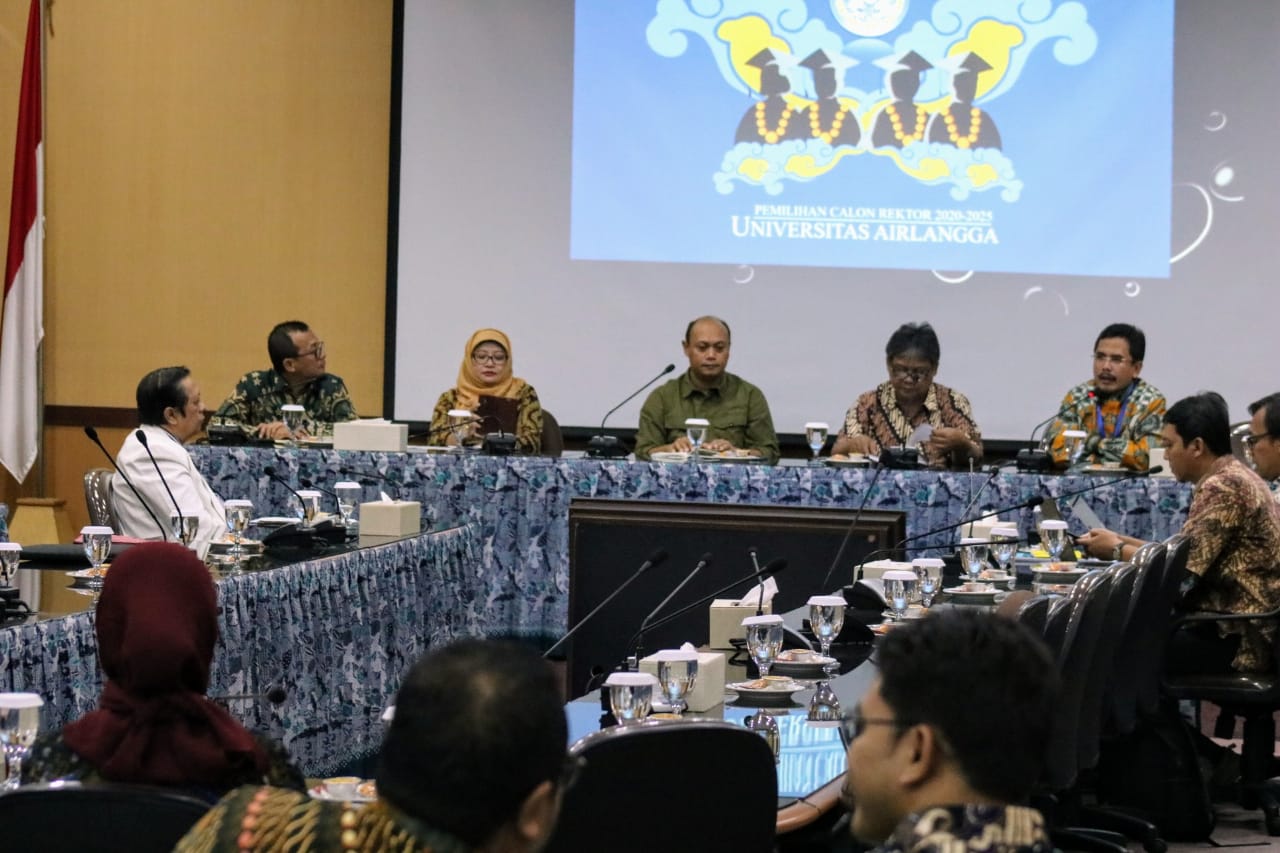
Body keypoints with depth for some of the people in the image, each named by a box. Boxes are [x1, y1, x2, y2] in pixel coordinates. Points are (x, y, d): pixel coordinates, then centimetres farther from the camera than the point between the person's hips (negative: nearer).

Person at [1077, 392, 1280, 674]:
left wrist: (1118, 550, -3)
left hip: (1239, 640, -10)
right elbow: (1189, 556, 14)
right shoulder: (1233, 477, 14)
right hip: (1236, 625, 10)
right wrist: (1122, 541, 11)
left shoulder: (1223, 487, -17)